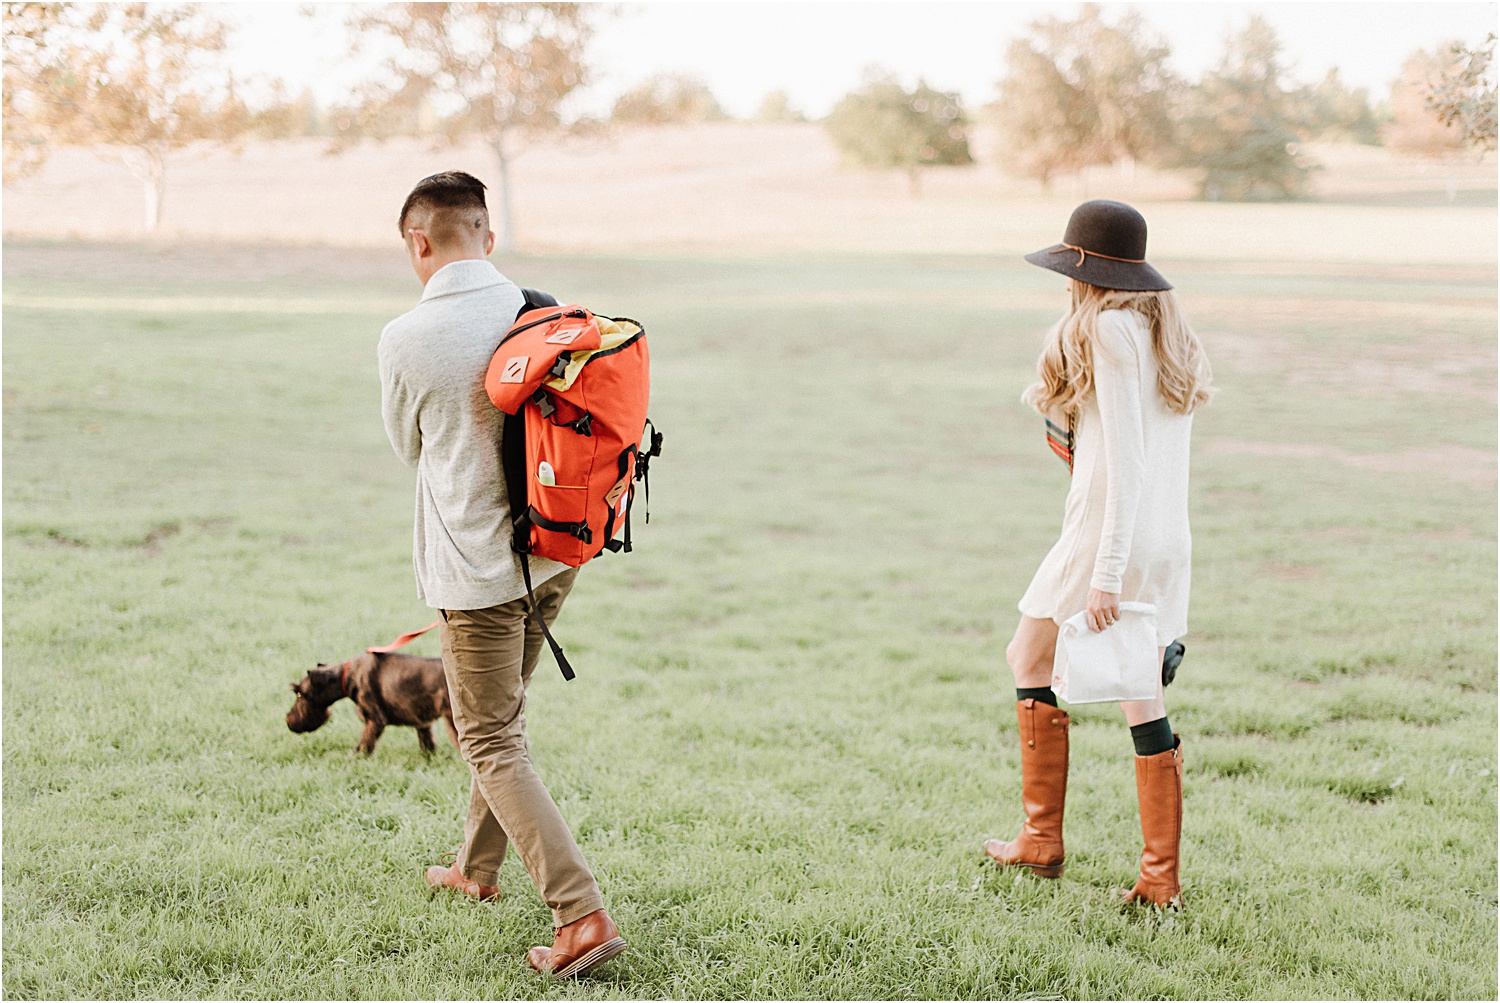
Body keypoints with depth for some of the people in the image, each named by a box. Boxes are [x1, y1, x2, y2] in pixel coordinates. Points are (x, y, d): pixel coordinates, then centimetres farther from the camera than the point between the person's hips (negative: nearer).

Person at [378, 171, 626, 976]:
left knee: (493, 746, 2)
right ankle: (476, 867, 40)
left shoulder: (406, 341, -15)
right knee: (501, 717, 23)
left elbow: (411, 450, 3)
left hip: (476, 568, -6)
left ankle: (582, 914, -7)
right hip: (556, 552, 6)